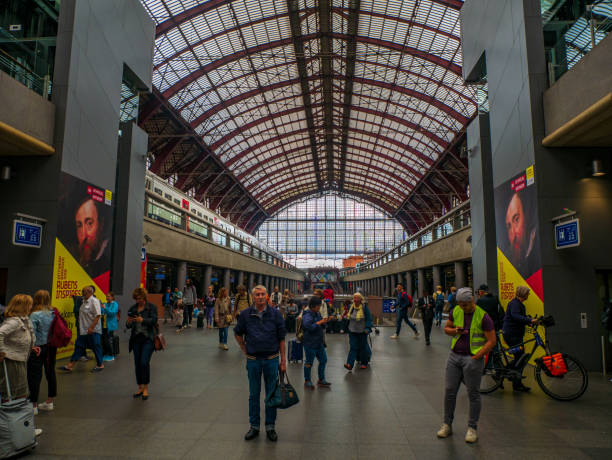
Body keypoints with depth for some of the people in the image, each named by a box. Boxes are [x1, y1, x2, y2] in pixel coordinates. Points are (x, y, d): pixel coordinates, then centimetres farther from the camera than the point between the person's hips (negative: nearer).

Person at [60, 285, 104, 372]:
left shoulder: (94, 301, -15)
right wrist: (80, 326, 20)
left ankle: (100, 365, 15)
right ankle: (70, 366, 15)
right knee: (79, 346, 10)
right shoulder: (85, 301, 14)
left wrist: (91, 328, -25)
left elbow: (97, 316, -22)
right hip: (84, 331, 9)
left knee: (96, 347, 2)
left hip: (93, 331, -9)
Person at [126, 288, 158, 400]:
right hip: (136, 339, 5)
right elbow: (128, 326, 6)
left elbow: (154, 320, -16)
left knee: (144, 362, -14)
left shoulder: (151, 307, -3)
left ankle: (146, 388, -1)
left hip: (148, 338, -4)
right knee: (137, 363, 7)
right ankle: (140, 387, 22)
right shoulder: (132, 308, 8)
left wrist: (142, 320, -33)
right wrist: (129, 322, -18)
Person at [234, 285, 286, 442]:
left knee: (271, 394, 9)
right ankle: (254, 426, 26)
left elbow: (281, 338, -1)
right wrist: (245, 350, 5)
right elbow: (238, 333, 13)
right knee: (253, 395, 11)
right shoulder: (246, 315, -3)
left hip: (271, 359, -1)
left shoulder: (275, 314, -5)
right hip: (253, 360, 1)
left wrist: (283, 360, -2)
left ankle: (270, 427, 23)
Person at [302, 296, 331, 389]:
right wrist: (320, 322, -25)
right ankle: (307, 381, 21)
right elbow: (308, 326, -31)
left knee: (323, 360, 14)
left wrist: (325, 321, -2)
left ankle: (321, 380, 28)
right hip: (310, 343, -8)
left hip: (319, 343, 9)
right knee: (309, 362, 4)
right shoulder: (307, 315, -16)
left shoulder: (318, 313, 10)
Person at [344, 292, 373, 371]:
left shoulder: (364, 307, -11)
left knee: (363, 347, 8)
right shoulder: (351, 307, 3)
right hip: (352, 331, 4)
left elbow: (368, 319, -10)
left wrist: (367, 328, -16)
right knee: (352, 347, -2)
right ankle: (350, 364, -8)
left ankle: (364, 363, 26)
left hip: (362, 331, -4)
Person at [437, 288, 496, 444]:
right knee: (449, 391, 6)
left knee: (473, 394, 5)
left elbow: (492, 340, -8)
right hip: (454, 355, 4)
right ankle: (447, 424, 21)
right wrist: (455, 331, -8)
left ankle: (472, 428, 20)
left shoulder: (483, 317, -10)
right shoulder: (455, 311, 3)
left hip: (473, 358, -4)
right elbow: (446, 328, 15)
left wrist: (476, 356, -13)